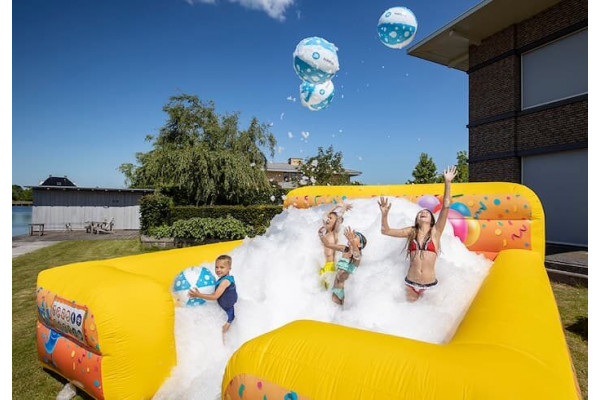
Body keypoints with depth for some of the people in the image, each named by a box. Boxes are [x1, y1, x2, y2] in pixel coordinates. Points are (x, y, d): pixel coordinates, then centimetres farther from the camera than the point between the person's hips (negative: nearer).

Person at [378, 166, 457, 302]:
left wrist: (447, 182, -15)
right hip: (410, 283, 1)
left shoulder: (435, 231, -1)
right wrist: (384, 214, -16)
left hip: (429, 285, -1)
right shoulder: (411, 232, 3)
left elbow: (446, 206, -11)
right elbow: (386, 231, 0)